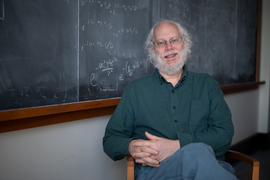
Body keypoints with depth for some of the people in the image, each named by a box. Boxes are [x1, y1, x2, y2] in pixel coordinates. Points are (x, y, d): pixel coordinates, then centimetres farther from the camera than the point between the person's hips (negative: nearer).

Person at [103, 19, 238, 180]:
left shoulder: (207, 84, 16)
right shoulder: (136, 89, 16)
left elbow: (224, 133, 2)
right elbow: (111, 139, 15)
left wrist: (177, 146, -13)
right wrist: (131, 146, -11)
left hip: (210, 166, 2)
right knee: (198, 154, -35)